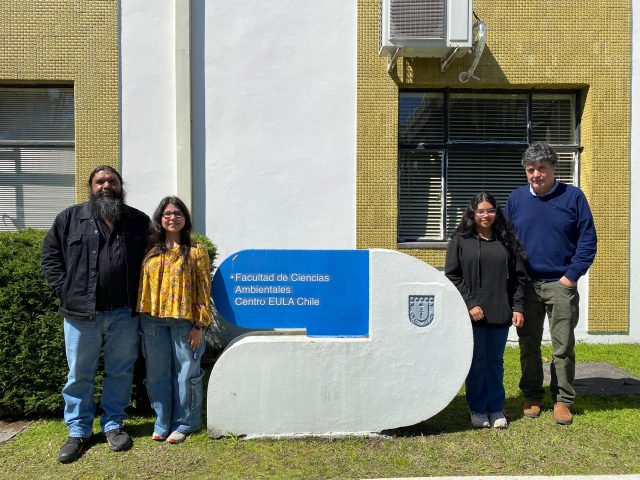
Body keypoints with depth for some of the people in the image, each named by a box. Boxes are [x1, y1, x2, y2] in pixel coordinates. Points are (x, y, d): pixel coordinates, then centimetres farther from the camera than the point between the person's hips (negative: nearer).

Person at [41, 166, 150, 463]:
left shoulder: (139, 221, 6)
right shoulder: (70, 219, 5)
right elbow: (50, 256, 7)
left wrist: (140, 295, 1)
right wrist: (64, 290, -3)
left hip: (124, 315, 1)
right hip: (81, 313, 0)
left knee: (120, 372, 11)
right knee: (79, 375, 10)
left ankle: (113, 425, 27)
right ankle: (78, 432, 25)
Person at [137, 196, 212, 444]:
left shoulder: (195, 251, -2)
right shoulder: (151, 251, 8)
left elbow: (204, 290, -4)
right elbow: (143, 285, 11)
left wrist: (199, 325, -8)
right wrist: (143, 317, 5)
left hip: (184, 321, -3)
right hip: (153, 320, 4)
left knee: (185, 373, 5)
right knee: (158, 374, 11)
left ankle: (184, 423, 22)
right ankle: (163, 422, 26)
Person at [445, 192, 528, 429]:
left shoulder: (507, 241, 10)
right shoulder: (460, 241, 1)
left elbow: (519, 276, 10)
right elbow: (452, 277, -3)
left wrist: (518, 307, 2)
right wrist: (470, 304, -10)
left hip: (500, 314, 2)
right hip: (472, 314, -2)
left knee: (495, 362, 11)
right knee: (476, 362, 5)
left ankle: (496, 409, 24)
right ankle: (477, 410, 19)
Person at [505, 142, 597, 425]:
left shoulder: (573, 196, -1)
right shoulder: (516, 199, 5)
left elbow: (588, 240, -1)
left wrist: (571, 276, -9)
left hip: (561, 285, -2)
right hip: (527, 285, 2)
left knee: (563, 346, 5)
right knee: (528, 345, 10)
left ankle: (563, 400, 18)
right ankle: (532, 396, 24)